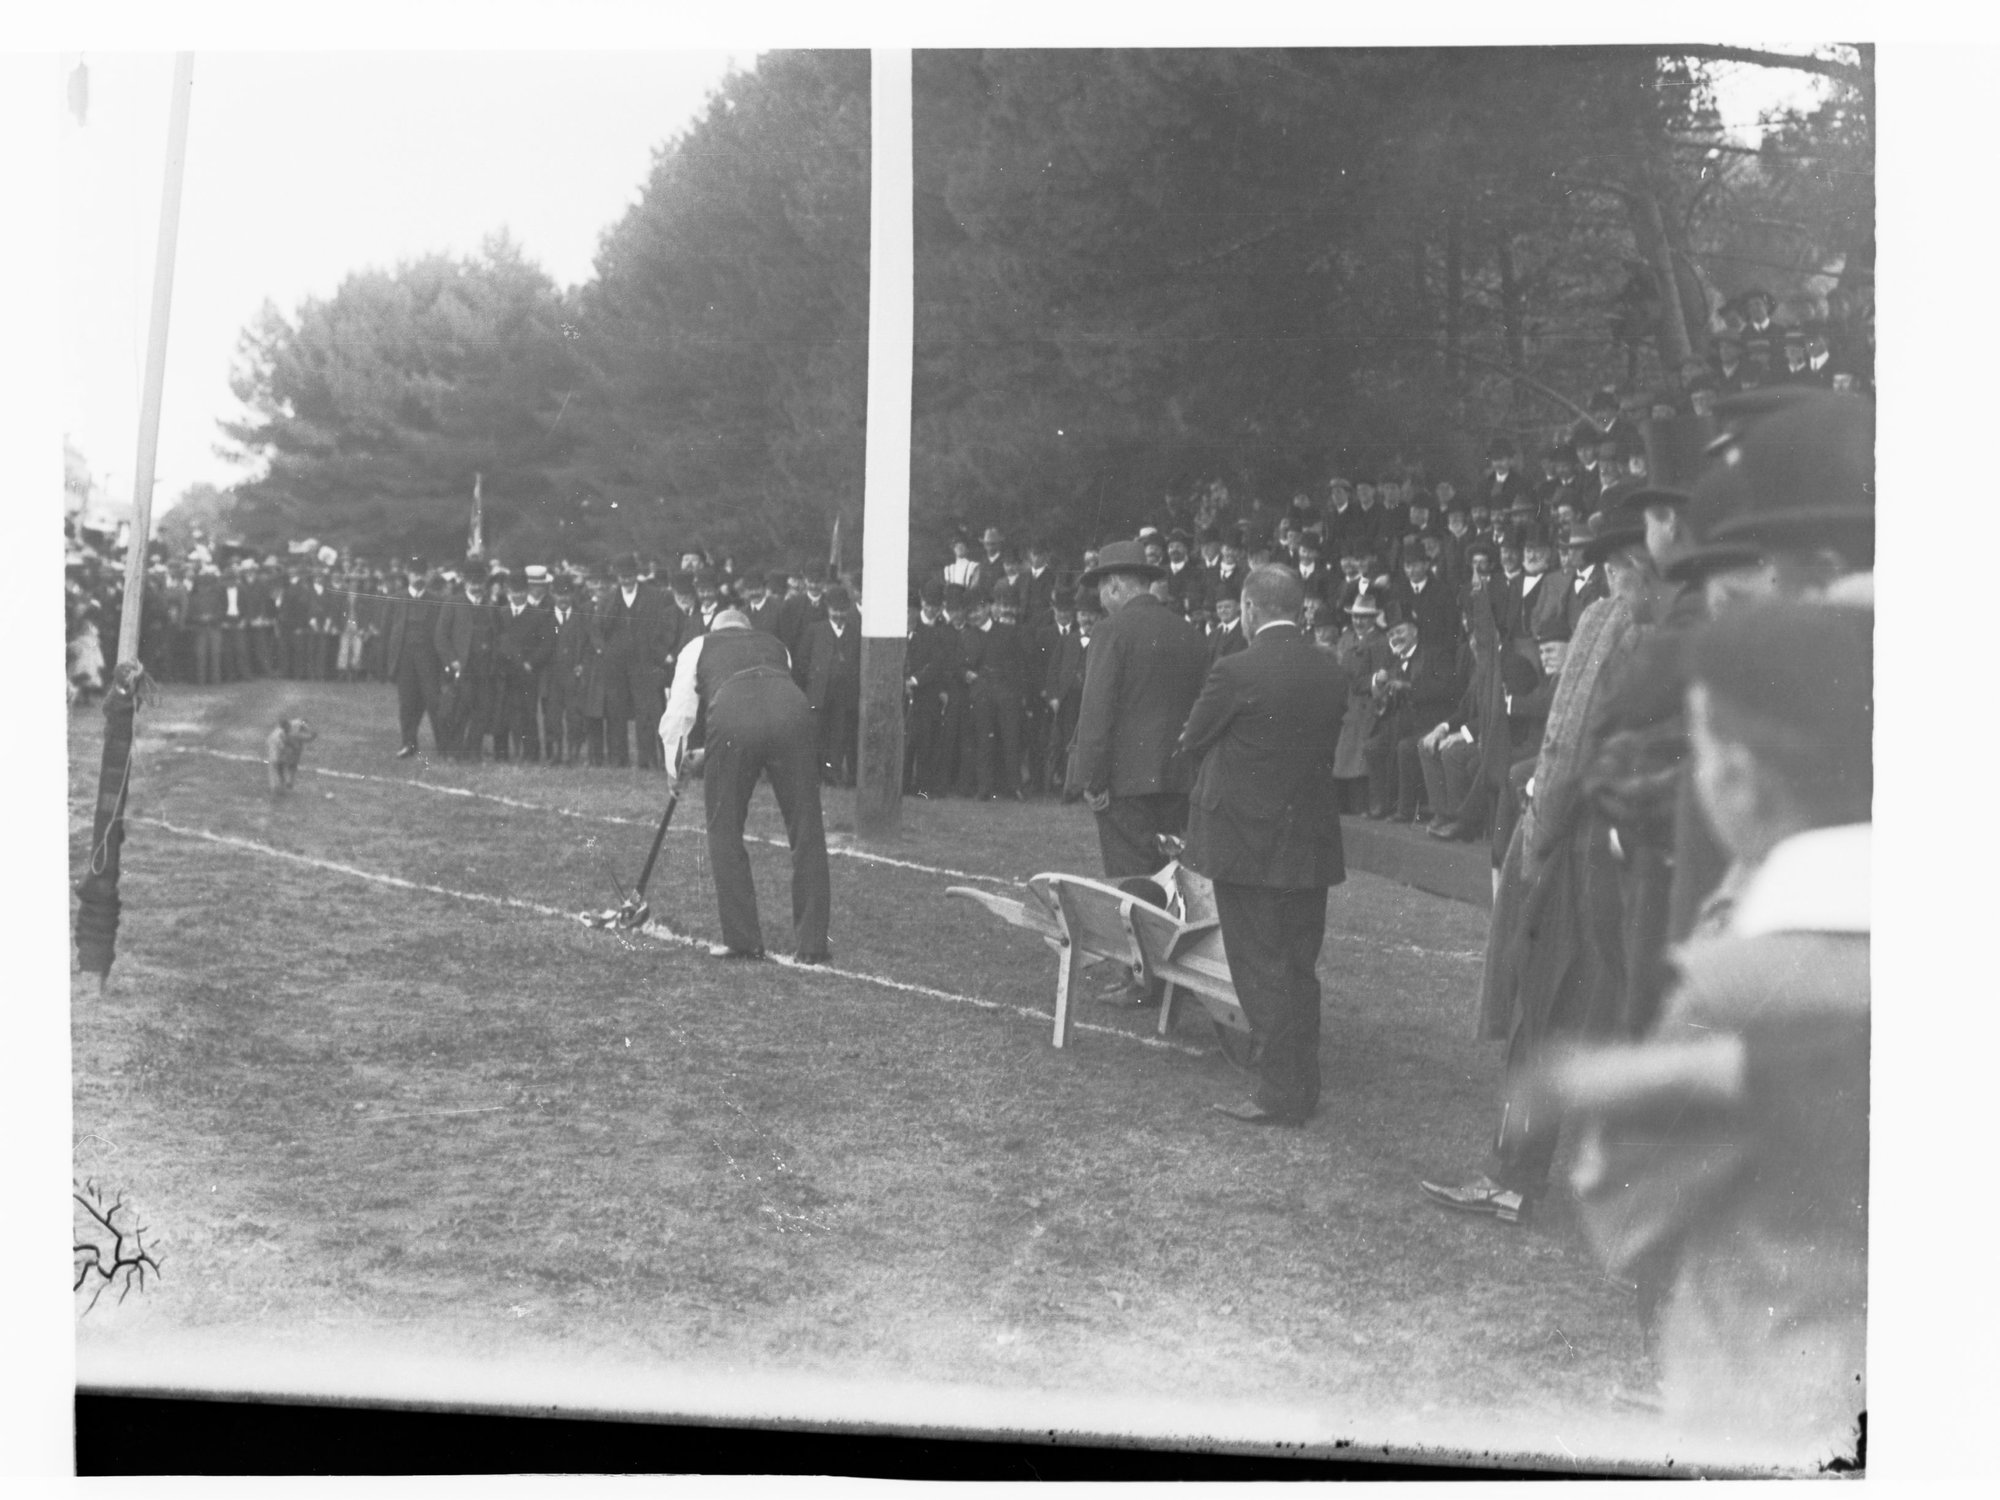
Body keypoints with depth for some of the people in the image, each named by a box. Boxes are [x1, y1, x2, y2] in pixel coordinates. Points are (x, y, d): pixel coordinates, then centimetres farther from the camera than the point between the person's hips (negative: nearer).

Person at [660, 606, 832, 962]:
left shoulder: (698, 647, 32)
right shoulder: (774, 644, 40)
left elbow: (679, 715, 29)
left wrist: (675, 766, 46)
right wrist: (709, 755, 52)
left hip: (730, 718, -2)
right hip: (792, 711, 2)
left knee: (724, 831, 13)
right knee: (806, 832, 8)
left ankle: (741, 940, 14)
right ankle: (812, 943, 9)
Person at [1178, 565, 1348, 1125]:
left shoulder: (1236, 672, -16)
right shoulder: (1330, 672, 3)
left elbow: (1193, 741, -6)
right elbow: (1324, 747, 11)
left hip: (1248, 842, -6)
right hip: (1311, 842, 6)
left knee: (1261, 970, 2)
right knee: (1298, 969, 15)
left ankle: (1281, 1095, 6)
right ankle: (1301, 1087, 24)